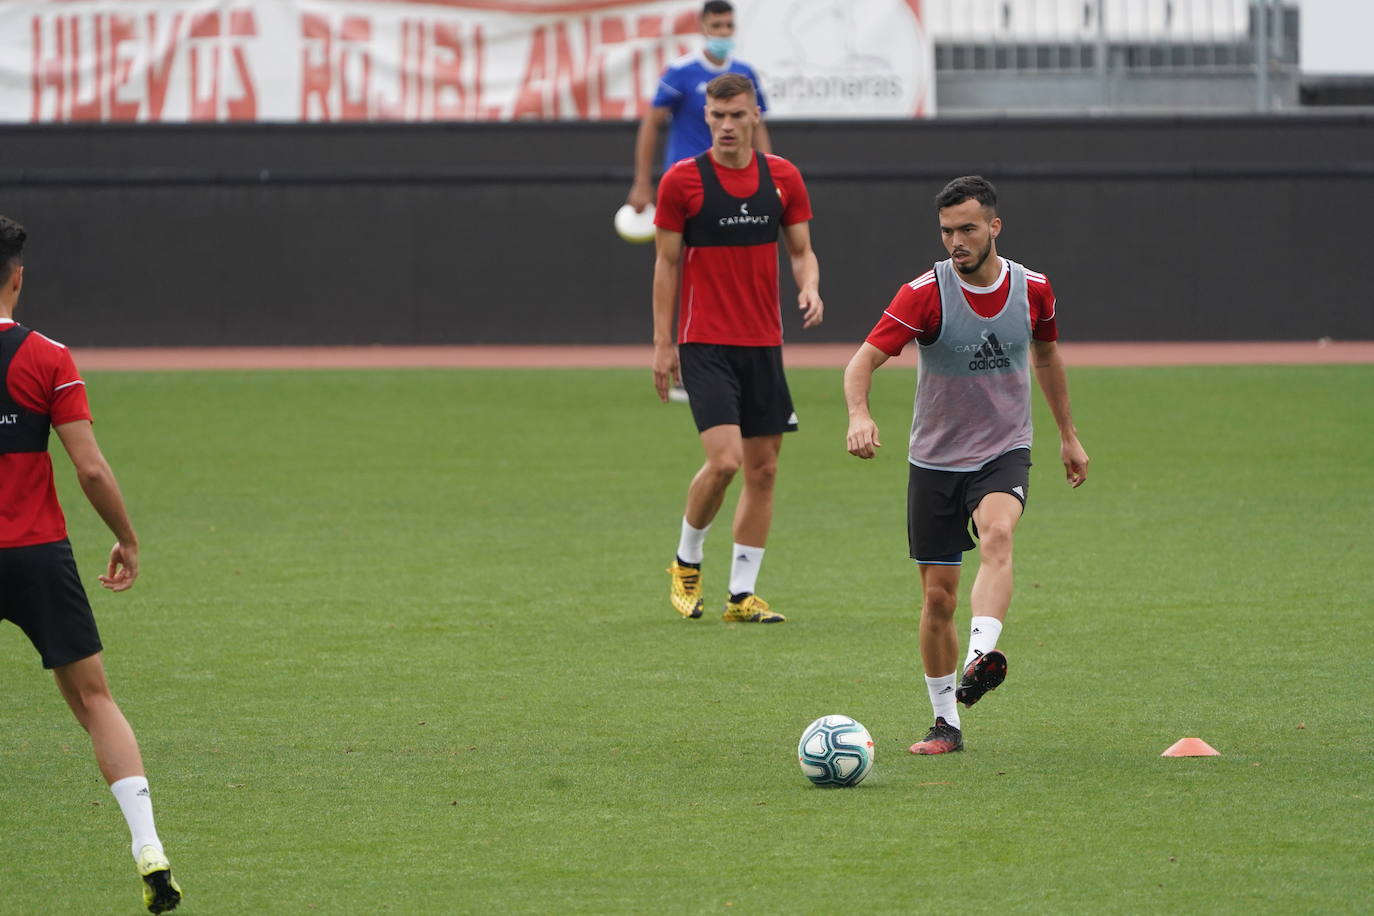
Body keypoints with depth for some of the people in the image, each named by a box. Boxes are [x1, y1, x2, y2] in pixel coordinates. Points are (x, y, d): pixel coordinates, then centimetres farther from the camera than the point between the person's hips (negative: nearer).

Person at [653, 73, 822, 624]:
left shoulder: (782, 178, 6)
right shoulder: (682, 181, -4)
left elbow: (801, 251, 12)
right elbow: (667, 264, 1)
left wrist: (810, 288, -11)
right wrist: (662, 344, -2)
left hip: (763, 342, 4)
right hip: (704, 344, -4)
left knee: (763, 469, 4)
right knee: (724, 459, -17)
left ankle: (741, 594, 12)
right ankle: (686, 562, 7)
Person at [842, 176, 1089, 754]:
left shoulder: (1032, 289, -3)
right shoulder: (925, 293, -13)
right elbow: (864, 359, -20)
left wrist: (1068, 436, 24)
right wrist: (859, 414, -41)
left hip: (1004, 454, 0)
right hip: (935, 462, 0)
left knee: (997, 535, -32)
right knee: (938, 597, 2)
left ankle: (982, 658, -48)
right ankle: (946, 723, 17)